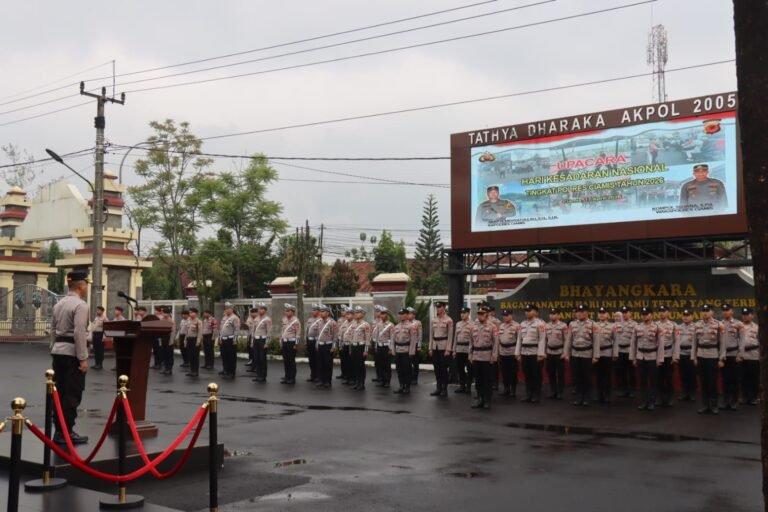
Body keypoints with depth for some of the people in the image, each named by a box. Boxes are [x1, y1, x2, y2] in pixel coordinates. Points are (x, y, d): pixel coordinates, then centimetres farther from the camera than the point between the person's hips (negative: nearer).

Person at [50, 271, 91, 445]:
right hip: (72, 353, -9)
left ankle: (59, 430, 19)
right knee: (72, 394, -3)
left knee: (60, 392, 13)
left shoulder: (59, 304, 14)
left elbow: (53, 329, 17)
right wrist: (83, 358, -18)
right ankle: (66, 432, -1)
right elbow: (79, 333, -20)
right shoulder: (80, 305, -14)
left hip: (58, 350, 9)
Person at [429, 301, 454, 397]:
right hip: (435, 347, 5)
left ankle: (445, 389, 6)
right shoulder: (434, 320, 9)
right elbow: (431, 334, 12)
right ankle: (438, 388, 14)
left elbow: (450, 336, -9)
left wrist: (448, 350, -13)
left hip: (444, 347, -5)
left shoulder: (449, 320, -7)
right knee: (436, 368, 7)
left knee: (443, 368, -2)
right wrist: (430, 348, 8)